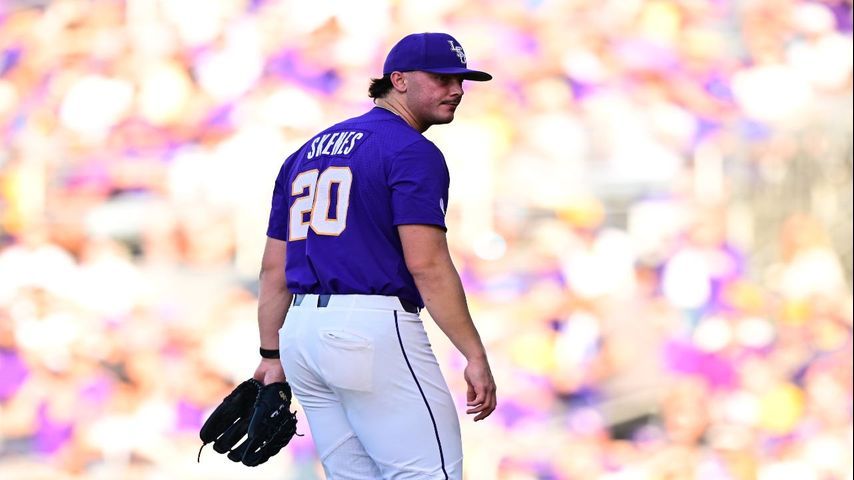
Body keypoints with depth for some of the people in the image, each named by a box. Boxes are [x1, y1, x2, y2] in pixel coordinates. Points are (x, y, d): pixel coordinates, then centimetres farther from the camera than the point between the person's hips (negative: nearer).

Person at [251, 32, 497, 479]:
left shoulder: (306, 153, 20)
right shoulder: (413, 152, -5)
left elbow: (274, 268, 18)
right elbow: (426, 265, -15)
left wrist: (272, 356, 19)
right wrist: (476, 356, -14)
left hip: (301, 329, 8)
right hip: (373, 328, -8)